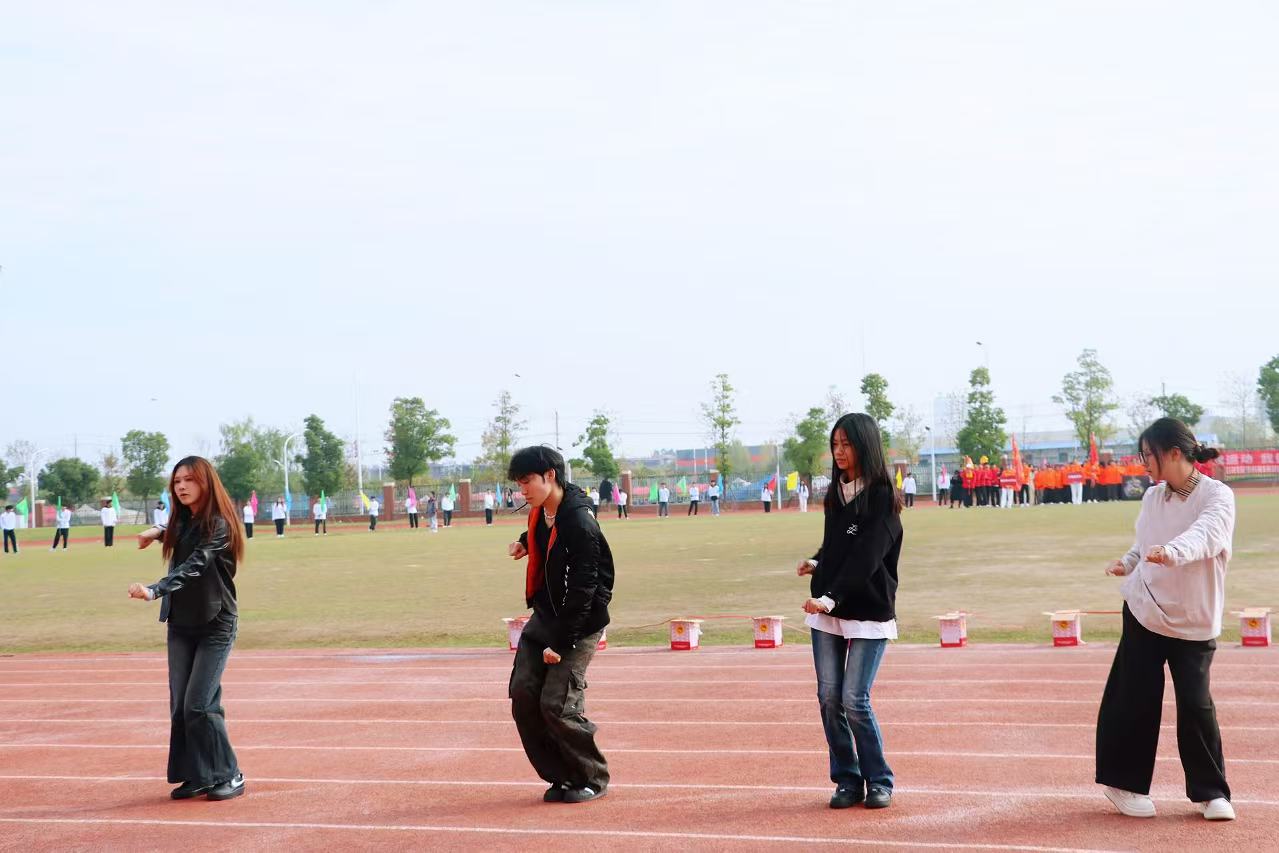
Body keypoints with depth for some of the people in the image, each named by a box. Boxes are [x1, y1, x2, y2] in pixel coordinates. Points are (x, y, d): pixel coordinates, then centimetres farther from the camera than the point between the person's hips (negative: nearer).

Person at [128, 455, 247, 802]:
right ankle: (195, 776, 13)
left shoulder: (218, 525, -17)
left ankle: (228, 776, 0)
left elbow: (192, 567, -31)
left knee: (199, 704, -12)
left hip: (215, 625, -8)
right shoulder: (182, 521, 7)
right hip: (181, 624, 8)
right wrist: (159, 531, 11)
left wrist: (153, 590, -45)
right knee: (180, 705, 5)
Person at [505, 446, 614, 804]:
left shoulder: (580, 525, -24)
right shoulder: (540, 512, 2)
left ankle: (592, 779, 8)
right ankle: (560, 776, 11)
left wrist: (561, 643, -23)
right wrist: (526, 543, 11)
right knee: (523, 694, 0)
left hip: (578, 625, -9)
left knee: (556, 706, -12)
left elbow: (582, 591, -24)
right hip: (543, 617, 9)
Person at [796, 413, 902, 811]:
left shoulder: (882, 497, -11)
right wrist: (817, 564, 4)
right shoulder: (835, 492, 11)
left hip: (868, 613, -6)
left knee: (855, 700, -9)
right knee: (829, 697, 2)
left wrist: (832, 597, -30)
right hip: (826, 612, 6)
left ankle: (879, 781, 7)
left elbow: (865, 558, -20)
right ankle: (847, 780, 13)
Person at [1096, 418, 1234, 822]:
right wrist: (1126, 563, -2)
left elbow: (1205, 534, -32)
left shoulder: (1216, 496, -12)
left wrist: (1172, 552, -51)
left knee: (1196, 704, -5)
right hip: (1144, 611, 4)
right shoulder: (1152, 497, 3)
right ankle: (1125, 783, 17)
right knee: (1137, 700, 3)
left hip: (1194, 621, -3)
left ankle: (1210, 791, 13)